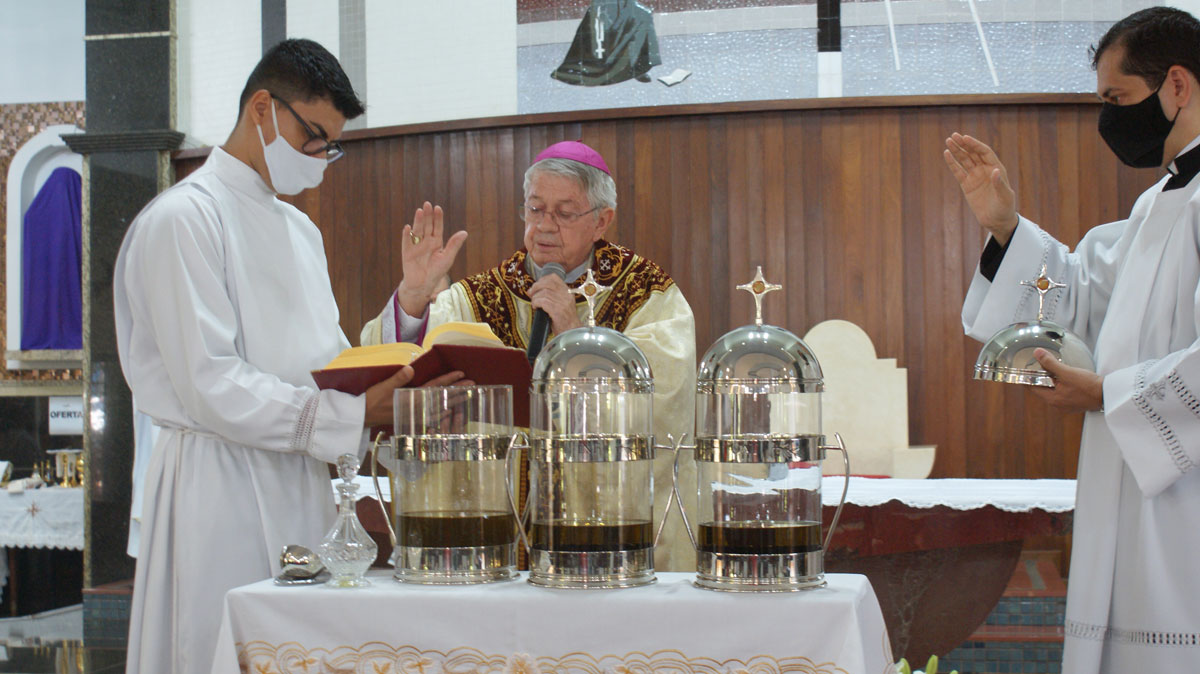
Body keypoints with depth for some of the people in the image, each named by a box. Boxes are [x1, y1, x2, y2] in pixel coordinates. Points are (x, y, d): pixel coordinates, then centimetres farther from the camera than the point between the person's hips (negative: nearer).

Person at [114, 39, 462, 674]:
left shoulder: (301, 229, 18)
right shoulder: (183, 218, -10)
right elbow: (212, 388, -18)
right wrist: (358, 412, -22)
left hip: (300, 479, 8)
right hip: (219, 483, -8)